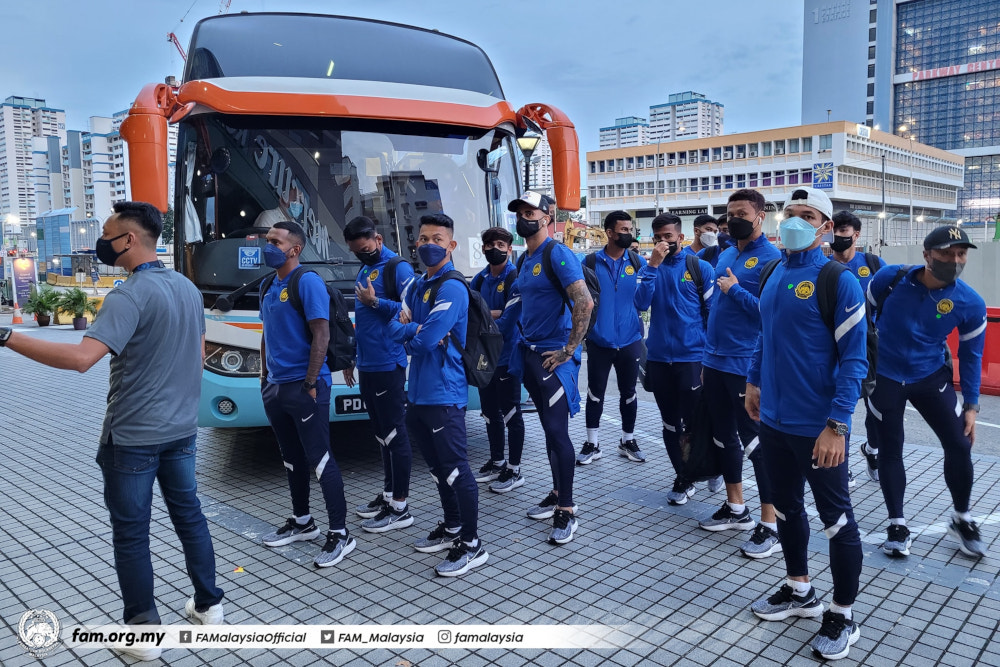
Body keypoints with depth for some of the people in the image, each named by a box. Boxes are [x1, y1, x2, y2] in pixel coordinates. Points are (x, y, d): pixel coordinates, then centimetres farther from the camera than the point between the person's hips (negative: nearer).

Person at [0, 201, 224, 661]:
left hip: (133, 437, -7)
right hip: (181, 430, 7)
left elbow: (82, 358, -31)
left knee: (131, 534, 6)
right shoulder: (188, 288, 6)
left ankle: (143, 632, 16)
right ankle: (208, 605, 28)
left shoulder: (131, 295, -20)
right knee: (189, 516, 17)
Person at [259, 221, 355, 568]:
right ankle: (302, 522, 32)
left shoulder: (308, 282, -11)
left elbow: (321, 335, -16)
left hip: (304, 387, -8)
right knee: (292, 458, 17)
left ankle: (340, 534, 3)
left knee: (319, 460, -5)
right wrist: (265, 377, 17)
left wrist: (310, 383, -19)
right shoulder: (267, 287, 14)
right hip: (275, 387, 8)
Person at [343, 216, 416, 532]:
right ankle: (388, 494, 25)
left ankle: (399, 508, 3)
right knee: (381, 434, 14)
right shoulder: (363, 271, 17)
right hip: (366, 366, 9)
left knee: (395, 435, -3)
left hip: (388, 366, -9)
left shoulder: (398, 268, -9)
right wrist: (350, 358, 21)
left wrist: (375, 302, -17)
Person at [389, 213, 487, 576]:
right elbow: (397, 326, 10)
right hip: (419, 392, 9)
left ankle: (471, 544, 7)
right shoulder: (416, 285, 14)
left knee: (456, 468, -3)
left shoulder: (451, 288, -14)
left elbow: (427, 338, -22)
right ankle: (452, 527, 34)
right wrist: (417, 329, -10)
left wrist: (406, 329, -3)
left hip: (444, 393, -9)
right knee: (437, 465, 19)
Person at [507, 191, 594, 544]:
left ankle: (567, 512, 2)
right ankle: (558, 495, 27)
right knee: (549, 429, 15)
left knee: (557, 430, -7)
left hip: (553, 357, -8)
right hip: (529, 354, 8)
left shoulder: (558, 254, -13)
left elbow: (584, 303, -23)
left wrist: (569, 350, -20)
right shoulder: (524, 260, 14)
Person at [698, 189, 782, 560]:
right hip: (715, 362, 8)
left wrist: (735, 290, -16)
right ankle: (735, 509, 31)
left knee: (756, 442, -3)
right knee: (724, 436, 16)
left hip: (747, 366, -8)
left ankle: (771, 527, 8)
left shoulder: (771, 259, -11)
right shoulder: (725, 256, 13)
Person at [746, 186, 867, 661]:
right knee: (785, 506, 19)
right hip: (774, 419, 7)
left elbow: (853, 360, -16)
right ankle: (799, 591, 39)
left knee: (836, 519, 7)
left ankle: (843, 616, 24)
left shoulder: (838, 280, -14)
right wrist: (755, 380, 17)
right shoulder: (775, 274, 7)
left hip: (817, 426, -7)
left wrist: (837, 425, -20)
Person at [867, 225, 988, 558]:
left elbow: (970, 356, -1)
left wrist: (971, 405, -1)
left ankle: (962, 519, 23)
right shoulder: (890, 278, -17)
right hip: (885, 377, -1)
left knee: (960, 445, -2)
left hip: (932, 378, 1)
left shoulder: (970, 303, -13)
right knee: (890, 451, 3)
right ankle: (897, 525, 20)